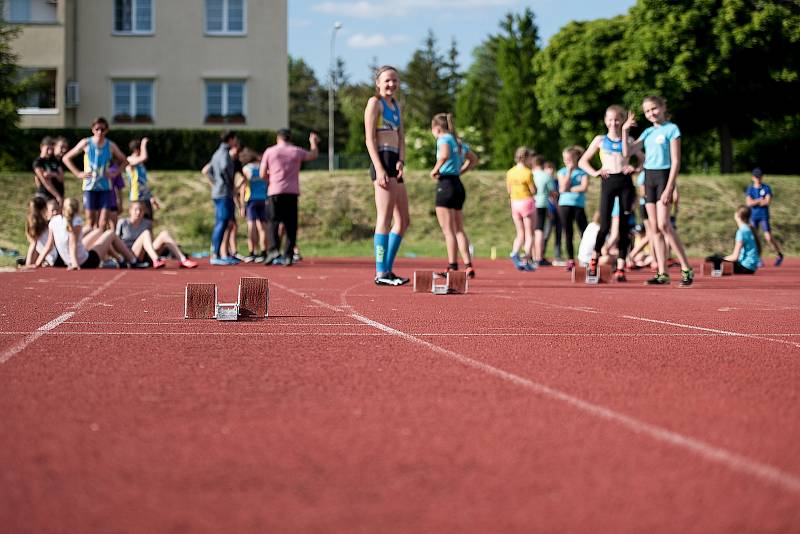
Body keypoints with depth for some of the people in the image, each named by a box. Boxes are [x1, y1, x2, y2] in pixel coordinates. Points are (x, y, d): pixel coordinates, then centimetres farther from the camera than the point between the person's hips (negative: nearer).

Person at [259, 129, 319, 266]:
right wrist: (313, 142, 44)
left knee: (274, 221, 0)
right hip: (292, 192, 1)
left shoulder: (269, 152, 5)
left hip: (275, 192, -1)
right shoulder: (296, 151, 9)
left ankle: (274, 249, -20)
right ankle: (288, 255, 1)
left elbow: (262, 174, 4)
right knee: (291, 224, 4)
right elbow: (314, 155, 27)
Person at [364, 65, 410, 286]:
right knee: (385, 218, -12)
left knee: (403, 221, 10)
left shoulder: (396, 105, 22)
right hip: (382, 161, -9)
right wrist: (379, 169, -19)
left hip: (395, 164, 9)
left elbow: (401, 138, 17)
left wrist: (401, 162, -2)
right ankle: (380, 273, -11)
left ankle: (388, 270, 15)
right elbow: (369, 138, -10)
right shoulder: (375, 102, -2)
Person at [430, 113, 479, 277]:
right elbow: (473, 159, 29)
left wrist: (435, 170, -16)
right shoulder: (459, 141, 17)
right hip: (458, 185, 8)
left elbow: (445, 154, -30)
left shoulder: (444, 139, -8)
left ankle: (452, 267, -8)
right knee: (459, 230, 12)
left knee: (448, 230, -6)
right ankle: (468, 265, 7)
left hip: (446, 184, -8)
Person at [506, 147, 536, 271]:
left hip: (514, 203, 5)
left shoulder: (510, 172, 4)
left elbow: (509, 191, 9)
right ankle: (526, 261, -3)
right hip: (526, 202, -5)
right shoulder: (527, 173, -14)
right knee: (529, 234, 4)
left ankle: (514, 253, -12)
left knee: (520, 233, 13)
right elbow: (533, 191, -11)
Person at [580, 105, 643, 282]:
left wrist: (635, 168, -4)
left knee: (624, 227, 1)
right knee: (605, 226, -10)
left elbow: (644, 160, 15)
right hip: (608, 182, -1)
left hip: (625, 183, 1)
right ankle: (594, 259, 11)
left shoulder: (628, 141, 12)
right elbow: (582, 161, 13)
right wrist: (594, 173, -3)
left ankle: (620, 267, 4)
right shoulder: (600, 140, 11)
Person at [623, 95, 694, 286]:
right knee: (655, 227, 3)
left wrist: (669, 188, -17)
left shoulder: (671, 129, -5)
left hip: (664, 176, -7)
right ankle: (662, 274, 4)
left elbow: (676, 161, -10)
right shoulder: (648, 132, 14)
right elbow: (627, 152, 10)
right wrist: (625, 131, -1)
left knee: (663, 225, -17)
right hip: (648, 177, 7)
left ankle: (686, 269, -12)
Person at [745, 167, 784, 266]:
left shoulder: (766, 188, -2)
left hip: (764, 216, -3)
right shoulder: (750, 189, 6)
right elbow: (749, 203, -7)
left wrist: (755, 202, -9)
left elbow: (768, 202, -15)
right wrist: (760, 200, -13)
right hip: (753, 216, 3)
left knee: (768, 237, -10)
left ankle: (780, 255, 10)